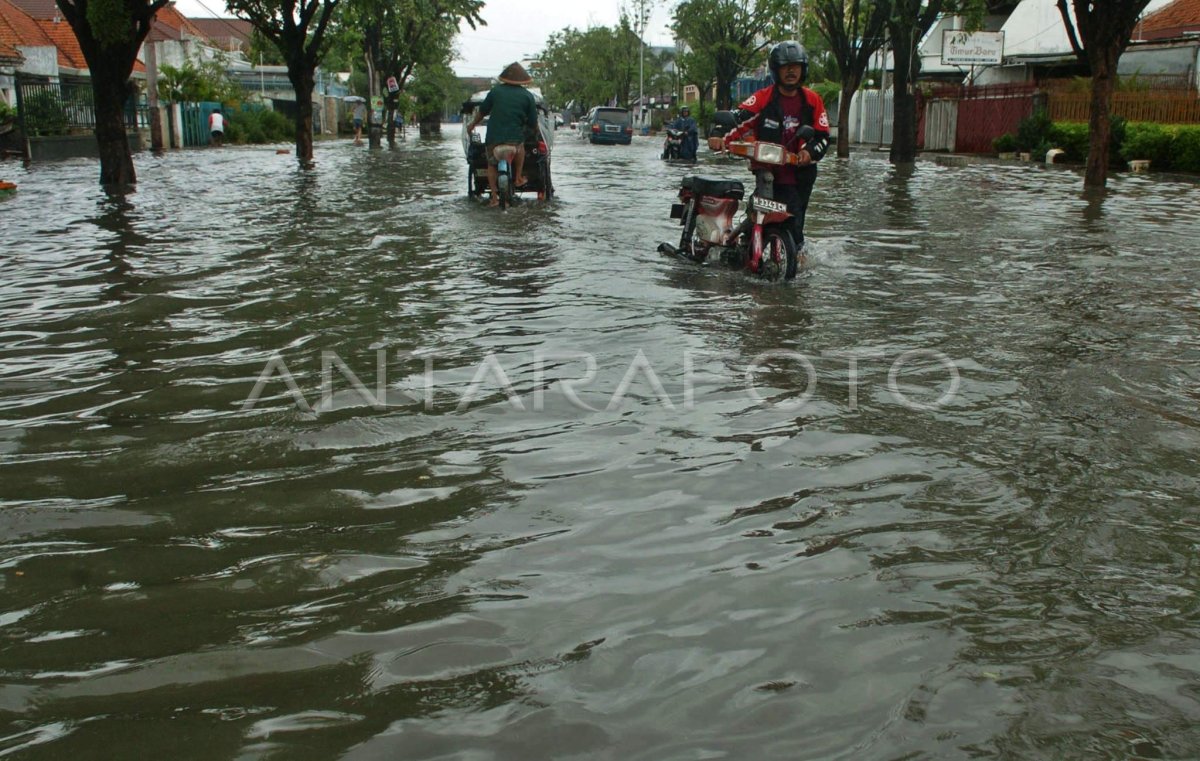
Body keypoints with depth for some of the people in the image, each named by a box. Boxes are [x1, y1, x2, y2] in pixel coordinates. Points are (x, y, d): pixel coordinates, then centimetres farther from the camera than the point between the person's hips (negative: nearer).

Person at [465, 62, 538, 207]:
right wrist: (527, 128, 25)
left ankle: (494, 197, 12)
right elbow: (533, 123, 2)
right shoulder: (527, 96, 0)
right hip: (515, 138, -1)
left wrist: (472, 124, 29)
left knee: (491, 164, 21)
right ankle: (518, 177, 33)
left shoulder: (495, 91, 3)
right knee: (520, 146, 33)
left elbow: (482, 111, 12)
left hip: (493, 138, 1)